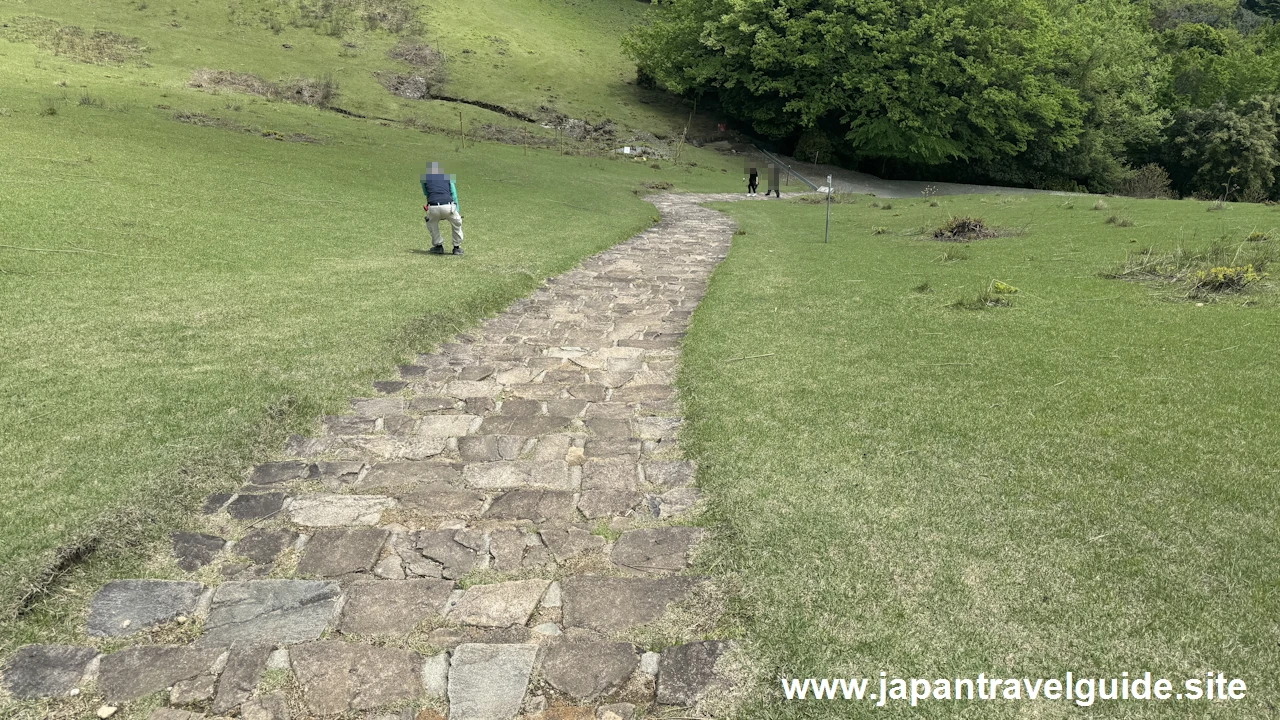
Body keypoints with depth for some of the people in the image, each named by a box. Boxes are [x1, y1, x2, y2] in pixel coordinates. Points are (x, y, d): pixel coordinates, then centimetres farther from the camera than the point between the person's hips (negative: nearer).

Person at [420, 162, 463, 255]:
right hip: (448, 206, 0)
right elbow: (454, 196, 21)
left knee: (431, 223, 33)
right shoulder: (448, 177, 22)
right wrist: (457, 211, 24)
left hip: (433, 208, 0)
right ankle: (457, 248, 31)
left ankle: (438, 246, 32)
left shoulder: (424, 178, 20)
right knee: (457, 223, 30)